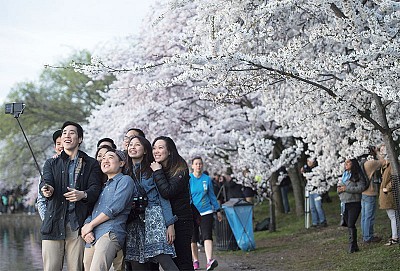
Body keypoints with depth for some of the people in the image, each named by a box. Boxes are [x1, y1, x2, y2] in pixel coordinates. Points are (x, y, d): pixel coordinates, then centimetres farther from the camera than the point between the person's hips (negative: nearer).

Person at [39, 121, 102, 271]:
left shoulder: (91, 164, 13)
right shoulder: (51, 163, 18)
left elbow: (95, 188, 0)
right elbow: (46, 181, -1)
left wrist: (83, 194, -23)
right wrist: (47, 189, -26)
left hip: (78, 225, -1)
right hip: (54, 224, 1)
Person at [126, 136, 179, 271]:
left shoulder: (153, 170, 2)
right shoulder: (126, 172, 15)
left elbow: (163, 198, -3)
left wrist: (170, 224, -10)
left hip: (154, 217, -5)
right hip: (134, 222, 5)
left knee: (164, 259, -21)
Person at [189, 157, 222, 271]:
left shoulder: (207, 179, 4)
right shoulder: (188, 179, -1)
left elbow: (212, 196, 13)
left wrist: (218, 210, 16)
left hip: (206, 212, 0)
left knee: (207, 236, -14)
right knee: (193, 239, 8)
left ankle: (209, 260, -26)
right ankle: (195, 261, 23)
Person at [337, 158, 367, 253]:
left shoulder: (358, 175, -6)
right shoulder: (344, 174, 17)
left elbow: (361, 188, -16)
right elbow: (340, 185, 26)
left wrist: (346, 189, -17)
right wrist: (339, 189, 1)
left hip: (354, 203, -7)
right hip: (345, 203, 7)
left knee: (351, 225, -11)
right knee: (349, 225, 8)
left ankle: (352, 246, -6)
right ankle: (354, 245, 14)